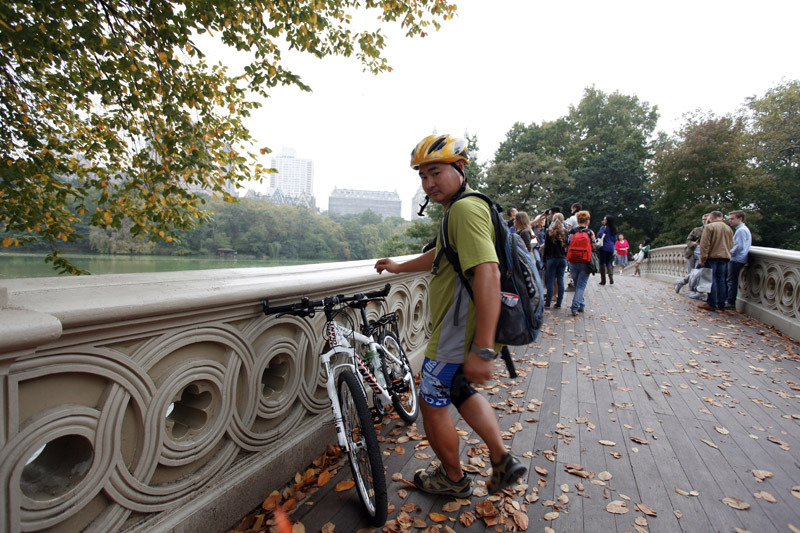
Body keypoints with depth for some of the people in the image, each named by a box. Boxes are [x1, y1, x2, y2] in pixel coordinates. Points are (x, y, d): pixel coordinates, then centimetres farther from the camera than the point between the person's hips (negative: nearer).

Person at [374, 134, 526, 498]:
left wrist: (482, 349, -35)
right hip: (461, 330, 10)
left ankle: (453, 479, 31)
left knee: (432, 405, 9)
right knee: (462, 392, 27)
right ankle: (503, 462, 32)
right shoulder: (462, 209, 14)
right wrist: (398, 267, 36)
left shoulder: (465, 209, -21)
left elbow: (487, 274, -33)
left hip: (458, 335, -10)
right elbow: (440, 255, 29)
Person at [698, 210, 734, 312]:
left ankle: (711, 304, -2)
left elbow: (705, 244, -13)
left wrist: (703, 258, -11)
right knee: (721, 280, 9)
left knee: (712, 280, -3)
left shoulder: (709, 227, -7)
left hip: (712, 256, -6)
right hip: (725, 256, 6)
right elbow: (731, 244, 15)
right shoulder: (728, 228, 12)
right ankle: (721, 304, 12)